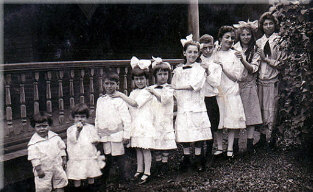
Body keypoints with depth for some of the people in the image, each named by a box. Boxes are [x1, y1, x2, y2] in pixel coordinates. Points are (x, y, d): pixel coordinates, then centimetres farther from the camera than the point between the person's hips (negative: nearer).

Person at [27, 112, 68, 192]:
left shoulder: (55, 136, -1)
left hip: (57, 167, 4)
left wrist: (64, 159, 8)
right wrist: (38, 169, -18)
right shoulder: (33, 143, -17)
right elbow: (34, 158, -17)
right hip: (44, 170, -4)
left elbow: (61, 147, 9)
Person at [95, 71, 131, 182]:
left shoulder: (119, 100, -8)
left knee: (119, 158, 2)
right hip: (104, 135, 5)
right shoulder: (100, 100, 9)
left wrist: (126, 135, -10)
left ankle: (123, 178, 14)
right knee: (107, 158, 13)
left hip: (117, 135, -5)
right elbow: (97, 119, 15)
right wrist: (97, 134, 15)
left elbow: (126, 119, -9)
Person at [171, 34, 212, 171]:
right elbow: (173, 87, 9)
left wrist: (180, 86, -7)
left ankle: (198, 159, 12)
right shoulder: (178, 70, 11)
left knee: (198, 132, 0)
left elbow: (196, 85, -10)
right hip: (183, 106, 2)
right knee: (184, 133, 2)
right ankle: (186, 159, 16)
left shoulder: (200, 69, 4)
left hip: (197, 105, -2)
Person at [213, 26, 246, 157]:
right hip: (217, 91, 2)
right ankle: (219, 148, 13)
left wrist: (222, 68, -13)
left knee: (232, 120, -2)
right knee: (218, 121, 3)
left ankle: (230, 149, 5)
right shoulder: (214, 54, 9)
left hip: (231, 92, -1)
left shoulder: (235, 55, 3)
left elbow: (236, 77, -3)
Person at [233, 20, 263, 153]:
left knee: (250, 115, -1)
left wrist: (243, 59, -19)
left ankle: (250, 144, 6)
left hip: (249, 86, 0)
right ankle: (235, 144, 9)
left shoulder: (255, 51, 6)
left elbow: (253, 69, -7)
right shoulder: (234, 49, 6)